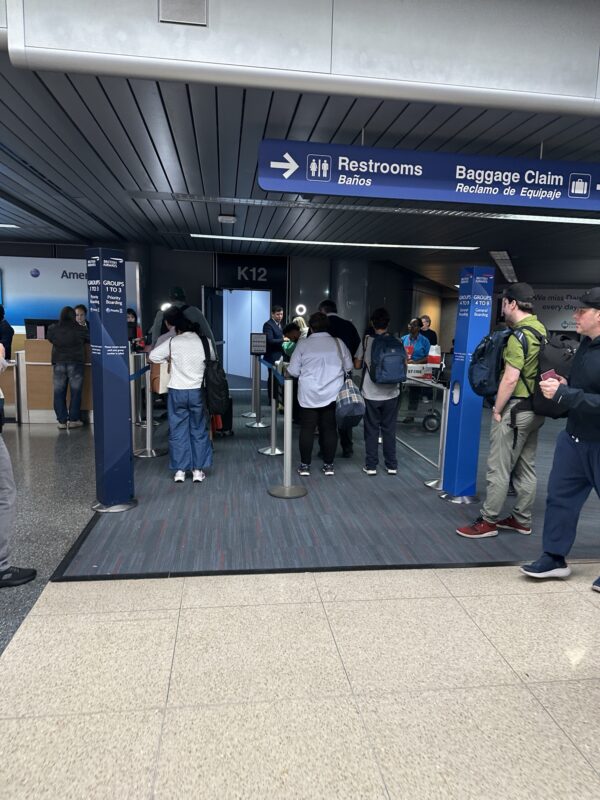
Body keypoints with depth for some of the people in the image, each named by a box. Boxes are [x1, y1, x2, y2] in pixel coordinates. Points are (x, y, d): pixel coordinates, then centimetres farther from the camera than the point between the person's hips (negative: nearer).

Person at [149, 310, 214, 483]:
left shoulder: (173, 342, -6)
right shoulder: (205, 342, -4)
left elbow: (153, 356, -3)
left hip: (177, 391, -1)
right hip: (198, 391, 1)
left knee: (178, 430, 10)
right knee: (199, 430, 11)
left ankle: (180, 471, 13)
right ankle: (198, 470, 14)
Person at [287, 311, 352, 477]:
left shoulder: (303, 344, -5)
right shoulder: (338, 343, -2)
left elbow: (293, 371, -2)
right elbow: (349, 367, 6)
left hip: (309, 395, -1)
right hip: (333, 395, 1)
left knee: (307, 429, 7)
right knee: (330, 429, 9)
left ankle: (305, 465, 14)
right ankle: (328, 465, 15)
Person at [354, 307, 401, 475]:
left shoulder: (367, 340, -6)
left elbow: (357, 365, -1)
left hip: (371, 394, -1)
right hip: (391, 393, 2)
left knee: (371, 430, 8)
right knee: (389, 430, 11)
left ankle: (371, 465, 12)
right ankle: (391, 465, 18)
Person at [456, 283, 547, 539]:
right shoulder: (541, 329, 10)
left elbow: (510, 379, -22)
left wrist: (497, 409, -13)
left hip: (516, 408, -9)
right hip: (534, 408, 9)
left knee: (499, 468, -1)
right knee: (526, 467, 14)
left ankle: (487, 521, 7)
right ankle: (521, 519, 24)